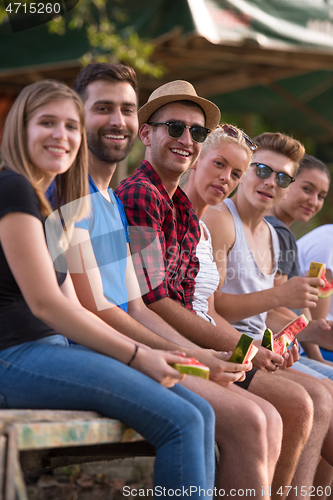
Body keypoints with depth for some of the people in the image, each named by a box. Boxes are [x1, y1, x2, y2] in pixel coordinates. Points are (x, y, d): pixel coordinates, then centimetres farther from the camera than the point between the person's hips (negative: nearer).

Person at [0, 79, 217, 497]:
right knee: (179, 420, -19)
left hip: (50, 348, 10)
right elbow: (44, 303, -15)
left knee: (200, 413, -2)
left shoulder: (43, 202, 22)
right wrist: (137, 356, -10)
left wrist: (145, 353, 6)